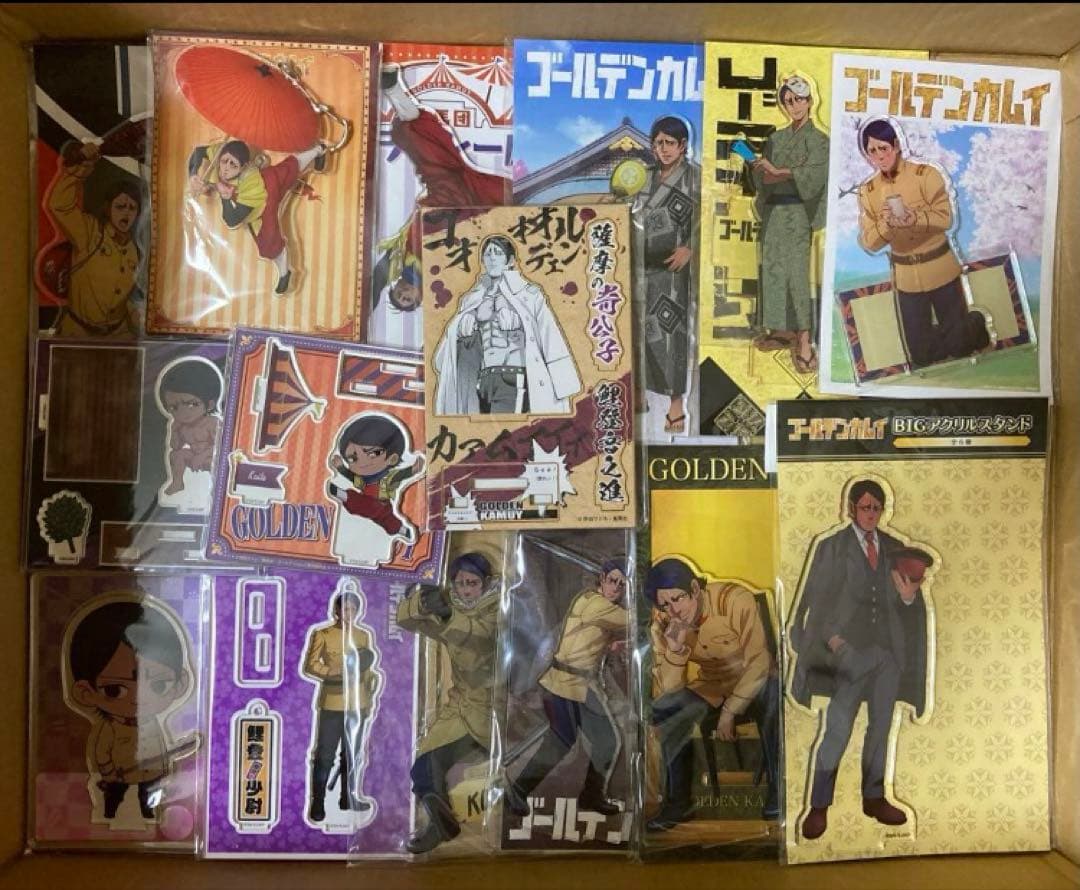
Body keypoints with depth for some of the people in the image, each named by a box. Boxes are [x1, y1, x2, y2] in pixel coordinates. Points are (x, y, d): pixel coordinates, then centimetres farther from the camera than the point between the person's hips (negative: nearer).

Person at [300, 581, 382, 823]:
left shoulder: (364, 635, 7)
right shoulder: (321, 634, -6)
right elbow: (308, 666, -11)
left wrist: (370, 701, 10)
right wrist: (337, 672, -20)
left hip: (357, 704, 4)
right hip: (331, 704, -4)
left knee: (352, 754, 13)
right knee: (324, 755, 0)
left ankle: (348, 797, 26)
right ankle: (317, 803, 11)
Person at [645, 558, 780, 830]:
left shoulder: (735, 600, -29)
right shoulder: (662, 625, -14)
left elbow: (758, 663, -23)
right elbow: (667, 692, -15)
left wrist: (729, 711, -22)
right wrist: (674, 649, -32)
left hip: (754, 682, -4)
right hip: (711, 687, 4)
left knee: (773, 700, -36)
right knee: (663, 711, -17)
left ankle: (777, 792, -16)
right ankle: (678, 802, -2)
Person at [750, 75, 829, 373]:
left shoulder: (818, 139, 1)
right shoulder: (776, 139, 16)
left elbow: (811, 176, -16)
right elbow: (763, 179, 11)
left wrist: (776, 172, -13)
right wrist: (758, 170, -10)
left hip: (797, 212, -6)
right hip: (773, 211, 6)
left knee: (797, 273, -11)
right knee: (774, 269, 5)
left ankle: (804, 342, -11)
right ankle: (784, 330, 15)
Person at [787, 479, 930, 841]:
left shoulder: (894, 548, 10)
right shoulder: (831, 547, -1)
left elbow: (901, 604, 12)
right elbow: (817, 600, -3)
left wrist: (908, 596, -10)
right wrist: (832, 638, -13)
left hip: (887, 648, 5)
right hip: (849, 648, -4)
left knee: (881, 726, 13)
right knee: (838, 727, -7)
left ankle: (874, 798, 28)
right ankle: (819, 806, 4)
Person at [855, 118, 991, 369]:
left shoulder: (926, 174, -10)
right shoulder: (867, 191, -2)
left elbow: (945, 218, -19)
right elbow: (868, 244, -7)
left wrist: (914, 218, -38)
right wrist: (886, 224, -27)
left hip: (941, 270, -2)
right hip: (906, 278, 3)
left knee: (958, 347, 4)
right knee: (921, 356, 7)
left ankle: (978, 322, 39)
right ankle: (961, 325, 40)